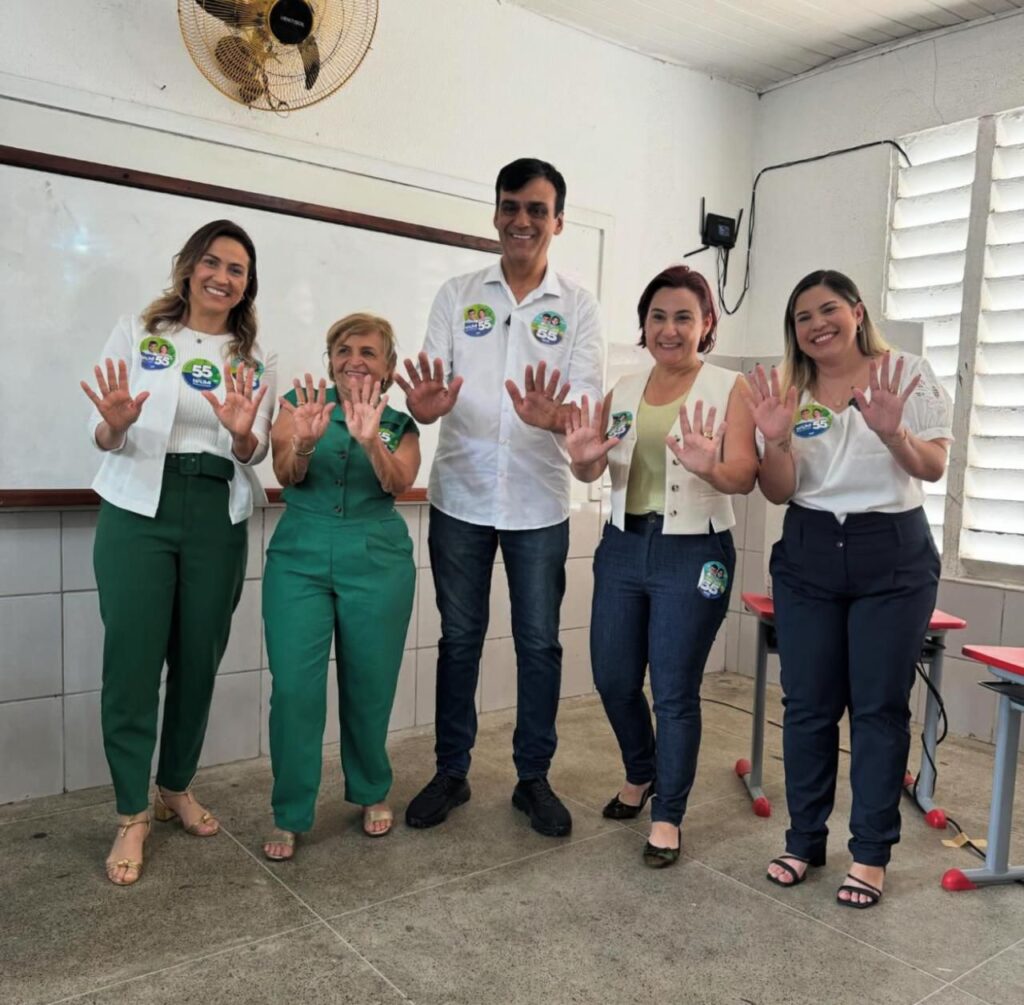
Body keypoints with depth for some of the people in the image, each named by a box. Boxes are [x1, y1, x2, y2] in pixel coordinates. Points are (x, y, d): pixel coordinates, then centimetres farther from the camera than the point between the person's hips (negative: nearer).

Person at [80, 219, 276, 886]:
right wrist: (115, 425, -21)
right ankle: (132, 814, 12)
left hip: (219, 517, 2)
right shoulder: (138, 333, 4)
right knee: (133, 660, -2)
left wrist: (243, 433, -17)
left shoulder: (256, 357, 10)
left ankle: (177, 786, 28)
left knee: (199, 659, 8)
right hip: (140, 510, -2)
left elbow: (254, 455, 6)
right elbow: (105, 438, 2)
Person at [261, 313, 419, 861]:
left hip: (377, 563, 1)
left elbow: (399, 483, -12)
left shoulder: (401, 424, 7)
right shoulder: (300, 402, 4)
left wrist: (370, 440, -31)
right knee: (293, 687, -5)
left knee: (369, 686, 8)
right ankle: (289, 815, 13)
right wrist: (305, 440, -32)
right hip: (299, 557, 0)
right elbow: (286, 474, -10)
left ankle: (372, 793, 32)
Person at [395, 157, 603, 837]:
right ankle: (451, 773, 25)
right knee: (459, 639, 10)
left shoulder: (579, 306, 1)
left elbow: (588, 404, -8)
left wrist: (553, 415, -32)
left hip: (539, 503, 0)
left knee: (539, 643, 7)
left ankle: (534, 778, 24)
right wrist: (425, 404, -27)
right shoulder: (457, 295, 4)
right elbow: (429, 389, -2)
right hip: (461, 497, 1)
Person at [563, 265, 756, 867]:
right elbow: (592, 471, 5)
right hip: (623, 546, 5)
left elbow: (745, 477, -15)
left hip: (693, 553, -5)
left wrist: (710, 468, -37)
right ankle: (641, 774, 41)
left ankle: (668, 816, 21)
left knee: (675, 692, 2)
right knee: (613, 680, 13)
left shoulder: (729, 389, -5)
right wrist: (583, 458, -18)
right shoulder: (624, 391, 9)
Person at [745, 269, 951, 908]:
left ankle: (872, 853, 15)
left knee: (880, 706, 2)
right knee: (808, 705, 6)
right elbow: (778, 493, 0)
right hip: (807, 558, 3)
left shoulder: (909, 375, -2)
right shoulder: (789, 391, 5)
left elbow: (934, 468, -7)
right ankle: (805, 839, 21)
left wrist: (892, 432, -26)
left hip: (893, 557, -2)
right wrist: (777, 440, -19)